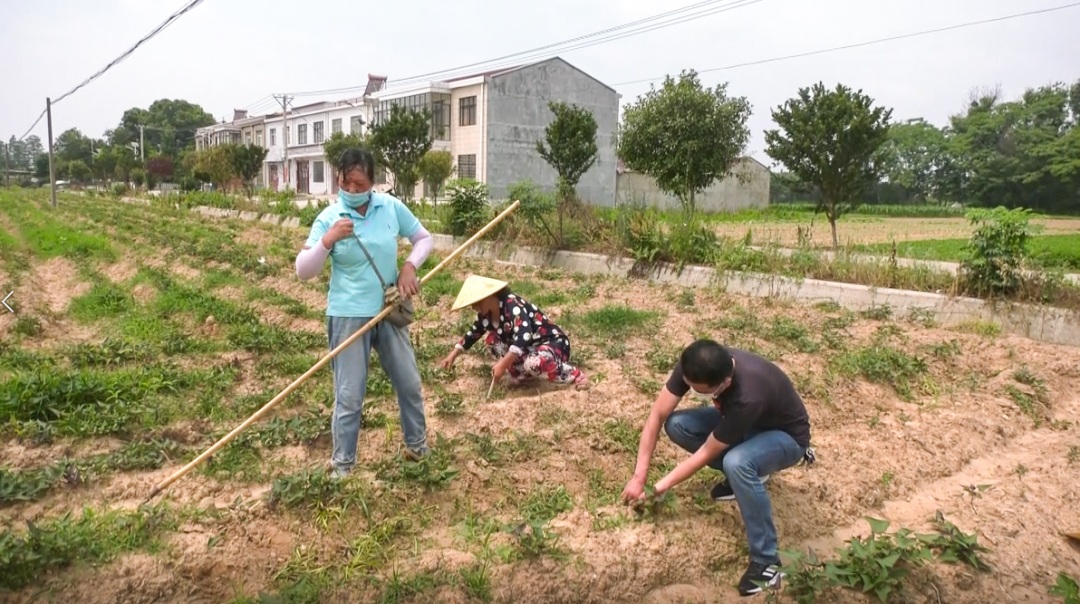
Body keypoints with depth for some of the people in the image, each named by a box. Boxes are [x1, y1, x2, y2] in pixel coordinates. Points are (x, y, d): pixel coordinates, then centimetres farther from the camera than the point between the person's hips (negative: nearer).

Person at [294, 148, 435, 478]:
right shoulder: (329, 218, -10)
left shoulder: (391, 207, -3)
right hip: (348, 315, -4)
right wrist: (327, 240, -28)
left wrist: (409, 266, -8)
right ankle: (342, 466, 18)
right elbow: (303, 271, -13)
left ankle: (417, 445, 37)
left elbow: (425, 238, 9)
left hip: (388, 311, 4)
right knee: (349, 395, 1)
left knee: (409, 382, 16)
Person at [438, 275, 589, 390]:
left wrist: (503, 364, -41)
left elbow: (524, 335, -39)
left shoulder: (512, 305, -27)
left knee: (533, 363, -40)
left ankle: (576, 375, -14)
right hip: (530, 347, 9)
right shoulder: (486, 315, -1)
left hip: (554, 343, -9)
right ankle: (523, 375, 1)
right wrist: (452, 355, 15)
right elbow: (473, 334, 17)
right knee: (492, 340, -2)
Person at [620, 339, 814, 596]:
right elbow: (658, 414, -18)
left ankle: (766, 560, -21)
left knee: (736, 463, -38)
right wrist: (639, 476, -19)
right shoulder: (695, 367, -26)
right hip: (743, 424, 6)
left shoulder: (748, 397, -42)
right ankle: (746, 473, 6)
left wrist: (659, 487, -19)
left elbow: (706, 453, -30)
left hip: (786, 436, -6)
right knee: (676, 425, -15)